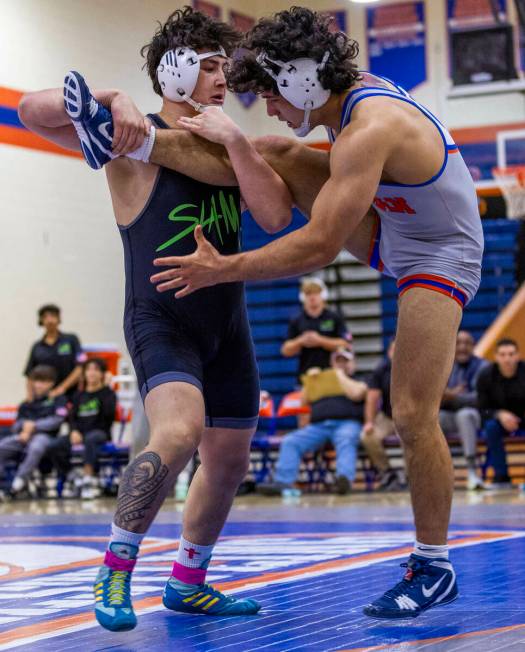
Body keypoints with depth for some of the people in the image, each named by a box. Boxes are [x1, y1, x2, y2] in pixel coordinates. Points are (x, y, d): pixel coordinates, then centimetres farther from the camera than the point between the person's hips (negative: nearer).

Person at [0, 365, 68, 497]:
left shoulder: (58, 400, 10)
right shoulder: (26, 405, 23)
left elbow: (57, 421, -2)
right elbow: (15, 426, 19)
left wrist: (33, 426, -4)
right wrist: (25, 425, -5)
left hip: (44, 435, -4)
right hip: (22, 436, 5)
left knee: (36, 447, -41)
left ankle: (20, 480, -35)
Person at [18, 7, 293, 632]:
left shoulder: (225, 145, 10)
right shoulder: (135, 141, -6)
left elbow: (276, 215, -6)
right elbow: (31, 110, -17)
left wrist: (235, 139, -15)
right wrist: (109, 101, -31)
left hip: (227, 323, 7)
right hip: (160, 318, -7)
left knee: (229, 461, 12)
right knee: (179, 432, -30)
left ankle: (188, 584, 29)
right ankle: (115, 570, -16)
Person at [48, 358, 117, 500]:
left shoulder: (108, 393, 7)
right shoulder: (79, 396, 20)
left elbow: (109, 413, -12)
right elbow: (72, 417, 12)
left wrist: (107, 387, -11)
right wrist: (74, 431, -9)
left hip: (100, 433, -4)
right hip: (80, 433, 4)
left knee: (90, 439, -41)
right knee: (54, 447, -23)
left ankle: (88, 479, -44)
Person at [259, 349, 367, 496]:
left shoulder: (358, 382, 24)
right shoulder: (321, 383, 37)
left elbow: (356, 393, -1)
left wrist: (341, 375, 10)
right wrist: (309, 381, 15)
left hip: (346, 423, -4)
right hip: (317, 425, 4)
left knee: (346, 441, -39)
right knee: (290, 442, -22)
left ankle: (345, 478, -62)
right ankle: (283, 482, -36)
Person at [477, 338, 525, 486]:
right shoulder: (486, 376, -15)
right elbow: (483, 410, -12)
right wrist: (500, 415, -34)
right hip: (498, 417, 1)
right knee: (491, 426, -32)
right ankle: (501, 476, -23)